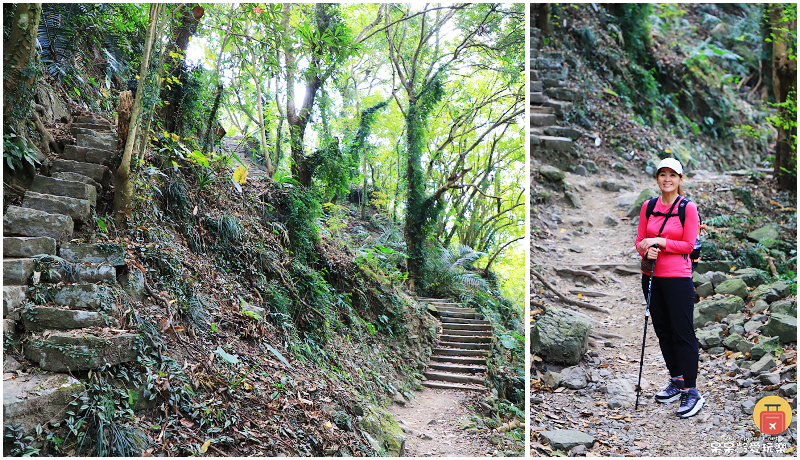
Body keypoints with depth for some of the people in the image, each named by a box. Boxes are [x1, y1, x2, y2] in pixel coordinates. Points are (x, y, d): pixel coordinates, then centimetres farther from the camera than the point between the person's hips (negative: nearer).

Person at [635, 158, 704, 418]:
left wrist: (659, 242, -17)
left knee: (683, 333, -5)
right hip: (651, 276, 5)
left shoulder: (688, 208, -5)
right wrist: (647, 251, -12)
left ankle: (692, 392, 2)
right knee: (663, 331, 13)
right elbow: (640, 241, 9)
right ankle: (677, 382, 27)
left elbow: (689, 245, -8)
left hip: (678, 277, -5)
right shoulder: (648, 207, 8)